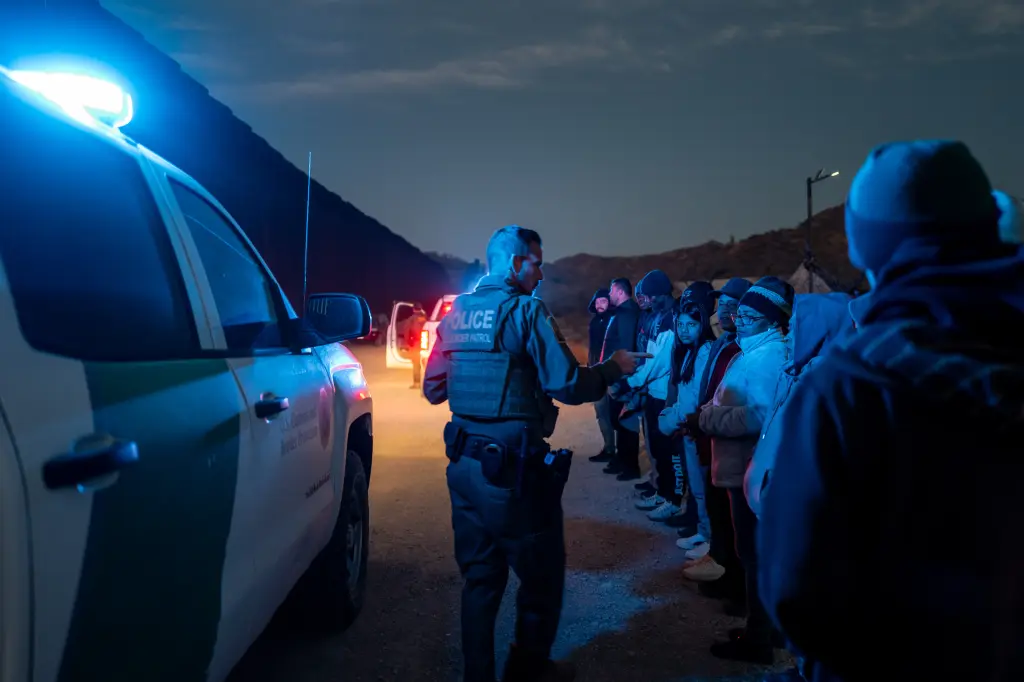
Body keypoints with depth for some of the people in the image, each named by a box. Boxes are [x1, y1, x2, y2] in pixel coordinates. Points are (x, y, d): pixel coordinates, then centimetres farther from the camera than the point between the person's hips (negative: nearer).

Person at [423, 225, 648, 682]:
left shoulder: (456, 312, 8)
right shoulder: (525, 310, -11)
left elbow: (433, 388, 13)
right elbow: (567, 386, -18)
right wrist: (614, 368, -2)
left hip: (464, 464, 7)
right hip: (513, 468, -7)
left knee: (480, 578, 19)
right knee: (541, 578, 13)